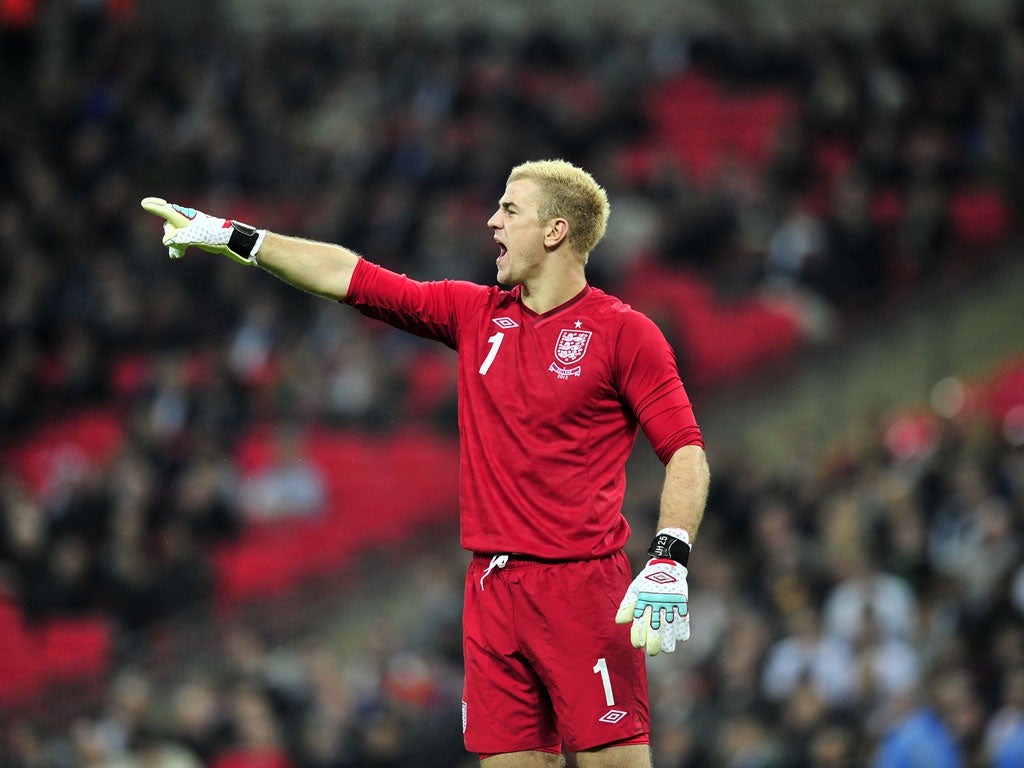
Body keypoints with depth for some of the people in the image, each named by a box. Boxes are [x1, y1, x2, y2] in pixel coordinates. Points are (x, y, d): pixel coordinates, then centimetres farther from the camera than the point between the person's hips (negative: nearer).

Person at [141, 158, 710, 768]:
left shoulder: (624, 333, -3)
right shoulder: (475, 314, 14)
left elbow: (687, 452, -6)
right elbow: (350, 277, 18)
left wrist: (669, 563, -19)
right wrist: (231, 236, 19)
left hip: (584, 591, -5)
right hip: (493, 589, 5)